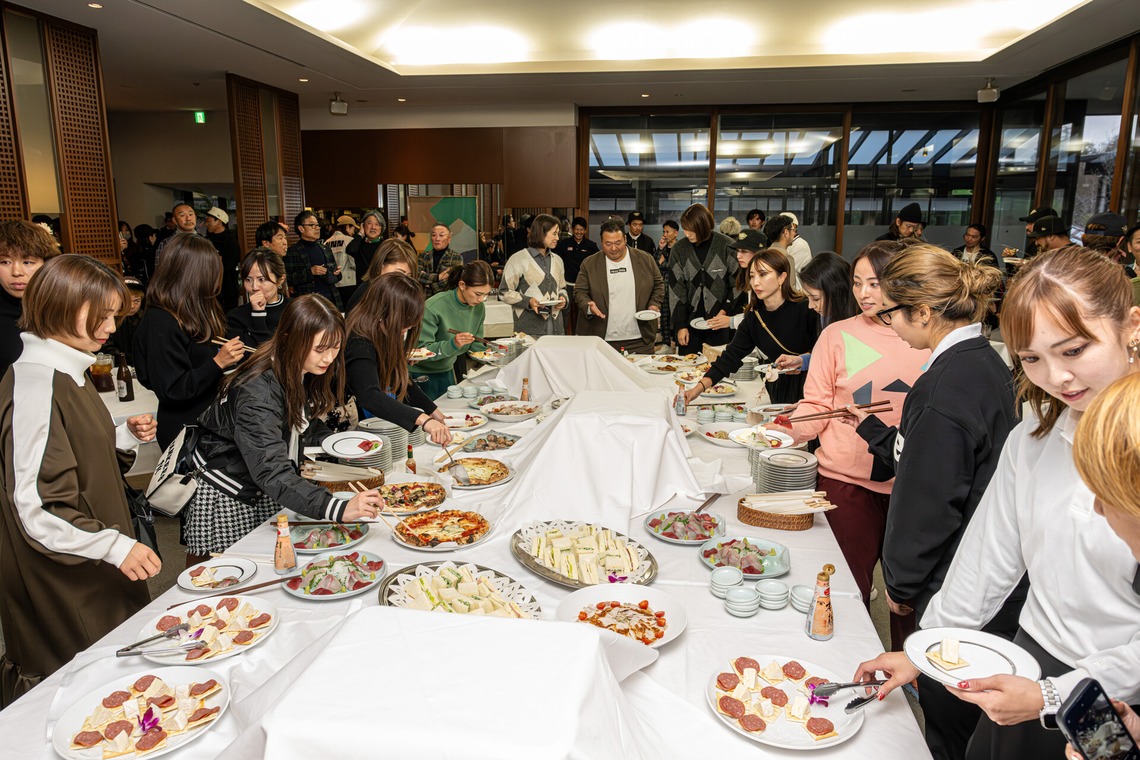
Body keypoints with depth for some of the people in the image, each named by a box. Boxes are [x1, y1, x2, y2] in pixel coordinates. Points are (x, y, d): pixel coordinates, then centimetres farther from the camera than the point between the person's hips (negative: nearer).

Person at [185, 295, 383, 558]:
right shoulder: (257, 393, -33)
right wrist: (338, 509, -55)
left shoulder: (304, 373, -7)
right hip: (225, 498, -7)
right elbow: (271, 473, -42)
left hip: (268, 496, 7)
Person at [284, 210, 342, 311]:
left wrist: (327, 274, -5)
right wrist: (310, 272, -16)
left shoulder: (325, 248, 18)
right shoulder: (292, 252, 1)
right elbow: (287, 279, -8)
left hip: (331, 298, 5)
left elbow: (337, 276, 16)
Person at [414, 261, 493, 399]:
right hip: (421, 375, -6)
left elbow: (475, 344, 7)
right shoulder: (434, 307, -25)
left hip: (447, 371, 6)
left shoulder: (479, 308, -5)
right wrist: (452, 344, -39)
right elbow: (422, 350, -25)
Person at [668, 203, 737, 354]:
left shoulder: (726, 246, -5)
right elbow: (676, 290, 2)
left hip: (719, 322, -2)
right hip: (689, 322, 2)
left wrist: (726, 310, -8)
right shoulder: (679, 249, 1)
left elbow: (736, 283, 1)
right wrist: (680, 325, -2)